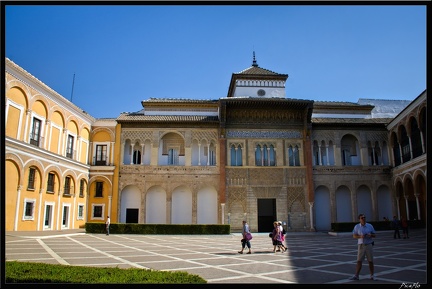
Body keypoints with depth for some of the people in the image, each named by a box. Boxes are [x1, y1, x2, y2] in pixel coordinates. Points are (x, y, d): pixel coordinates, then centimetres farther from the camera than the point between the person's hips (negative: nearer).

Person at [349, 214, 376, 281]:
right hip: (361, 245, -1)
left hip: (369, 245, 1)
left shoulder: (370, 226, 1)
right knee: (359, 261, -2)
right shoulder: (357, 226, -2)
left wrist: (370, 235, -16)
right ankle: (356, 276, 2)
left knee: (370, 261, 5)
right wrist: (360, 236, -20)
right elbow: (354, 236, -2)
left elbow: (374, 235, 6)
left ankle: (372, 276, 19)